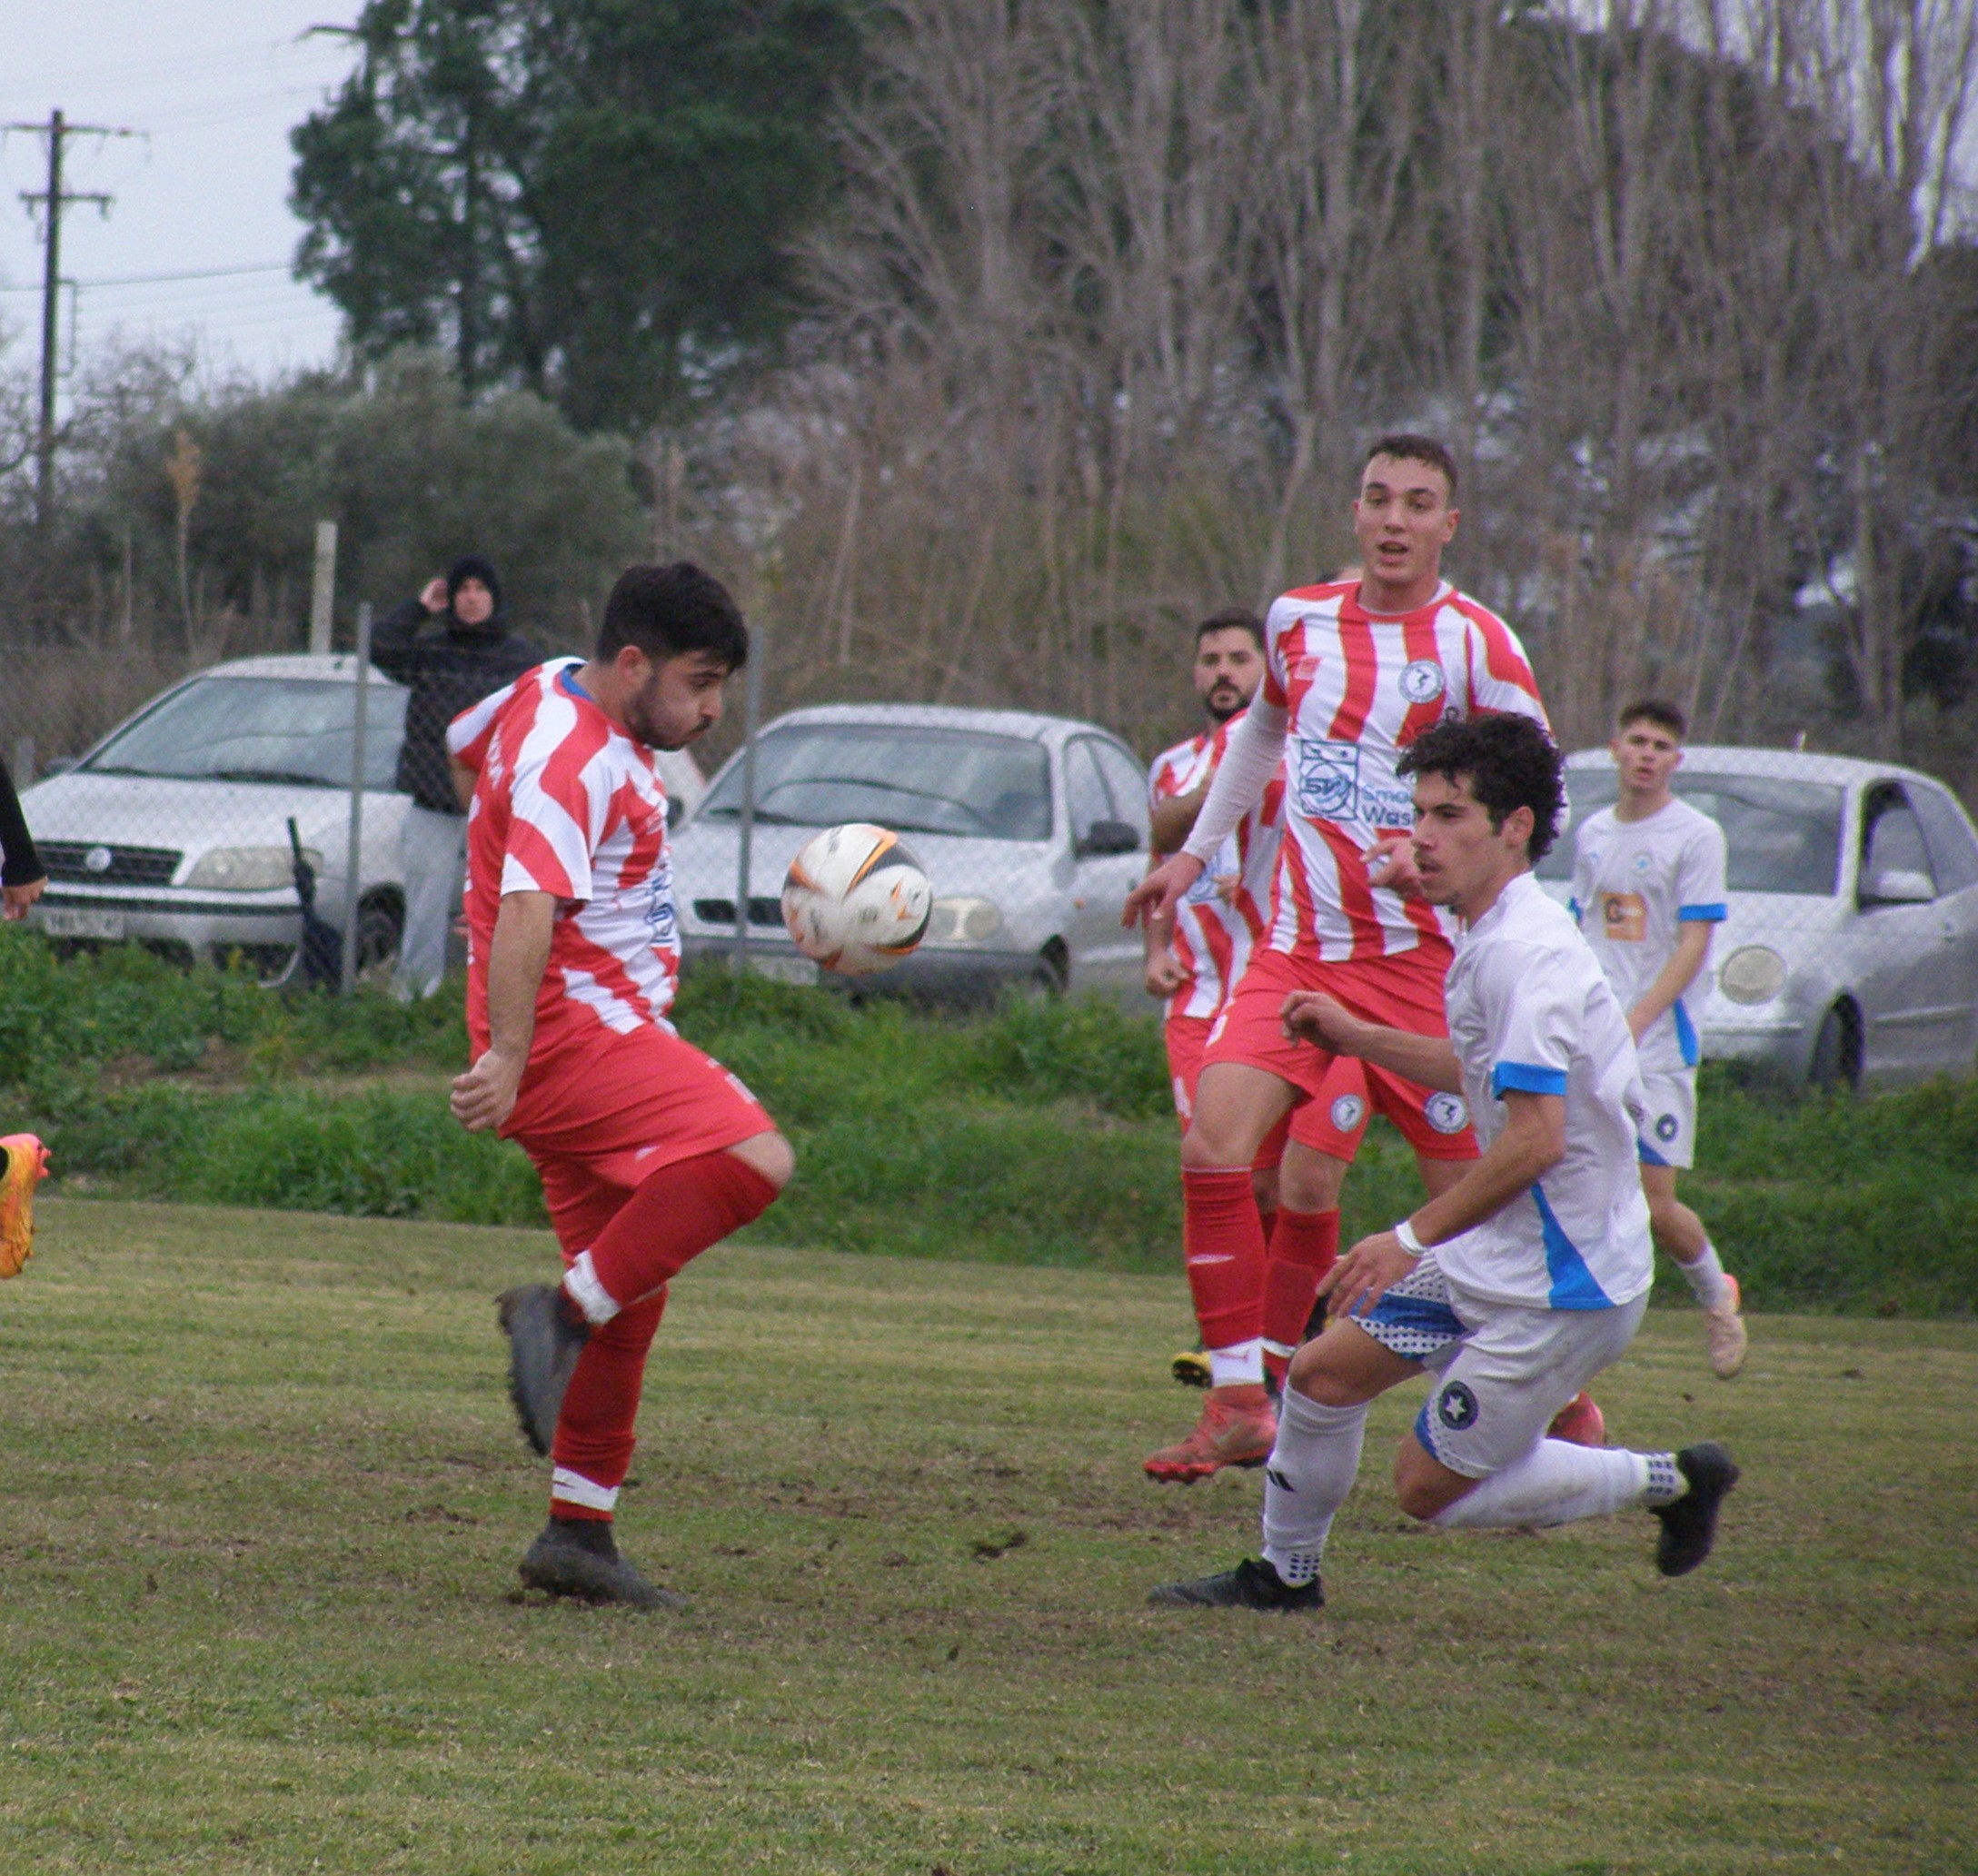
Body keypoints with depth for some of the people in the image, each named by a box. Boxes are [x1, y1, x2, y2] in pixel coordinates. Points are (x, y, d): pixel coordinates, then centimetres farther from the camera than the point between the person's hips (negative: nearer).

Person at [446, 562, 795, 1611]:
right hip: (571, 1030, -10)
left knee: (631, 1293, 11)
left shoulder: (554, 695, 15)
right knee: (752, 1156, -29)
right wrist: (507, 1059, -39)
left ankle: (578, 1533, 13)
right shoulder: (576, 762, -16)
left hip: (604, 1034, 10)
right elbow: (527, 908, -29)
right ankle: (564, 1313, -30)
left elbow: (465, 744, 37)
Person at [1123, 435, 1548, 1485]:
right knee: (1215, 1142, -14)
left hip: (1418, 956, -4)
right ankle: (1241, 1405, -10)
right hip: (1296, 948, 4)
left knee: (1468, 1186, -2)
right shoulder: (1299, 620, 7)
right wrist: (1193, 853, 28)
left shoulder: (1474, 643, -7)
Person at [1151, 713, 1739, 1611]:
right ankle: (1285, 1573, 30)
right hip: (1496, 1259, 10)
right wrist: (1356, 1037, 22)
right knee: (1323, 1372, 12)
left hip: (1563, 1285, -10)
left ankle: (1668, 1480, 9)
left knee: (1431, 1486, -1)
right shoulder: (1492, 939, 8)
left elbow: (1535, 1140, -29)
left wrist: (1413, 1239, -20)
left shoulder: (1525, 954, -24)